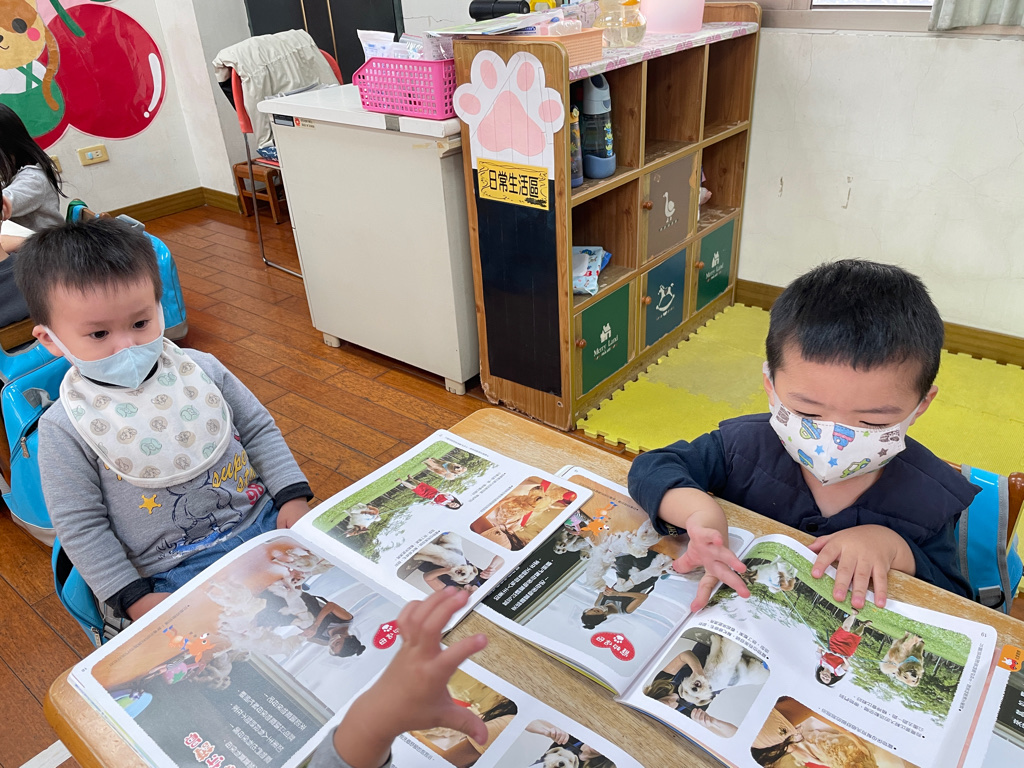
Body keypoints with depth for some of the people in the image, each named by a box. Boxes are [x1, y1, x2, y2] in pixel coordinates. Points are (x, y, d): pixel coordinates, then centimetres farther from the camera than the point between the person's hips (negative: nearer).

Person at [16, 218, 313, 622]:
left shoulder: (200, 369, -1)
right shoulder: (65, 427, -8)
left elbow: (259, 429, 9)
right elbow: (79, 526, -3)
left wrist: (293, 496, -2)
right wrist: (134, 598, -7)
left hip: (263, 520, 4)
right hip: (178, 570, -3)